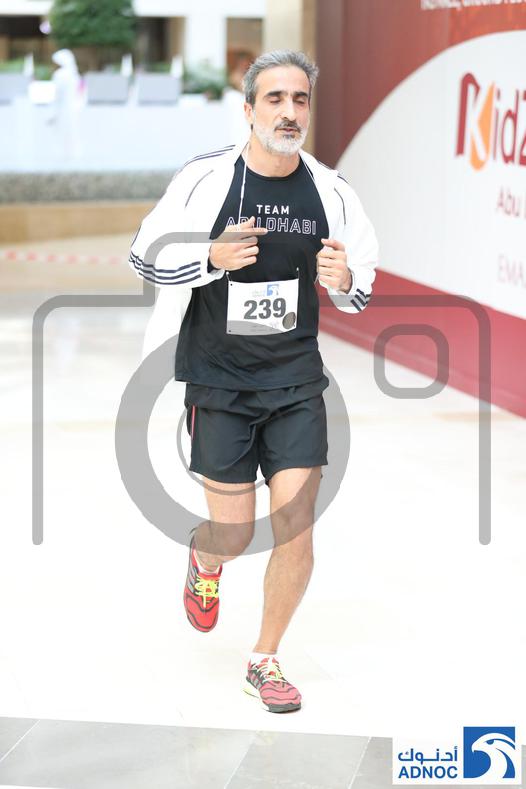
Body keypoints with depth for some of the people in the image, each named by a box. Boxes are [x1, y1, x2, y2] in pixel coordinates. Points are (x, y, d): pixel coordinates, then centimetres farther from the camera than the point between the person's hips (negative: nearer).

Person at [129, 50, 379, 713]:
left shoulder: (330, 191, 0)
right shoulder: (205, 179, -8)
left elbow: (366, 286, 11)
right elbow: (145, 258, -2)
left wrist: (346, 281, -13)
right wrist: (212, 258, -19)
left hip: (297, 383, 2)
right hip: (218, 383, -2)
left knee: (296, 528, -5)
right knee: (234, 534, 0)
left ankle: (265, 662, 16)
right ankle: (203, 563, 40)